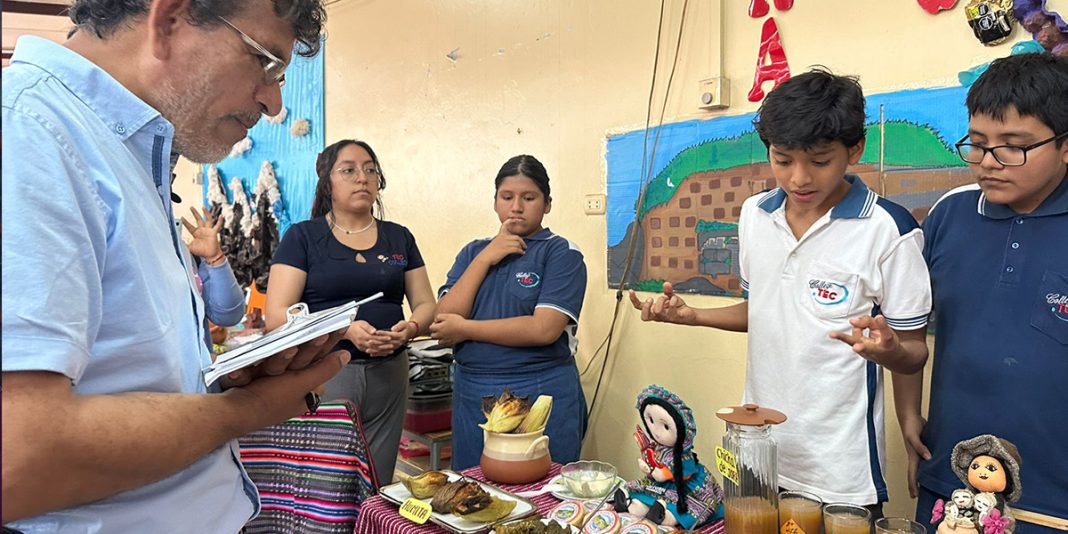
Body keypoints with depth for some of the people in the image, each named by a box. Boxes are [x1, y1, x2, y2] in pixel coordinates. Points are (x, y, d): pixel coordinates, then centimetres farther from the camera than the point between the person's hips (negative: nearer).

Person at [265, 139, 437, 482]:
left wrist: (410, 327, -10)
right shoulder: (302, 237, 1)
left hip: (388, 375, 3)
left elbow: (426, 303, 13)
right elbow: (276, 316, -7)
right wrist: (344, 328, -21)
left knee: (377, 489, 7)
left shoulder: (399, 238, 12)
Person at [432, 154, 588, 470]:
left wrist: (465, 329, -10)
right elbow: (444, 320, -2)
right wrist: (486, 258, -9)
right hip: (471, 394, 4)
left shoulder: (562, 253, -5)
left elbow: (544, 329, -18)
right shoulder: (474, 252, 10)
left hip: (542, 394, -4)